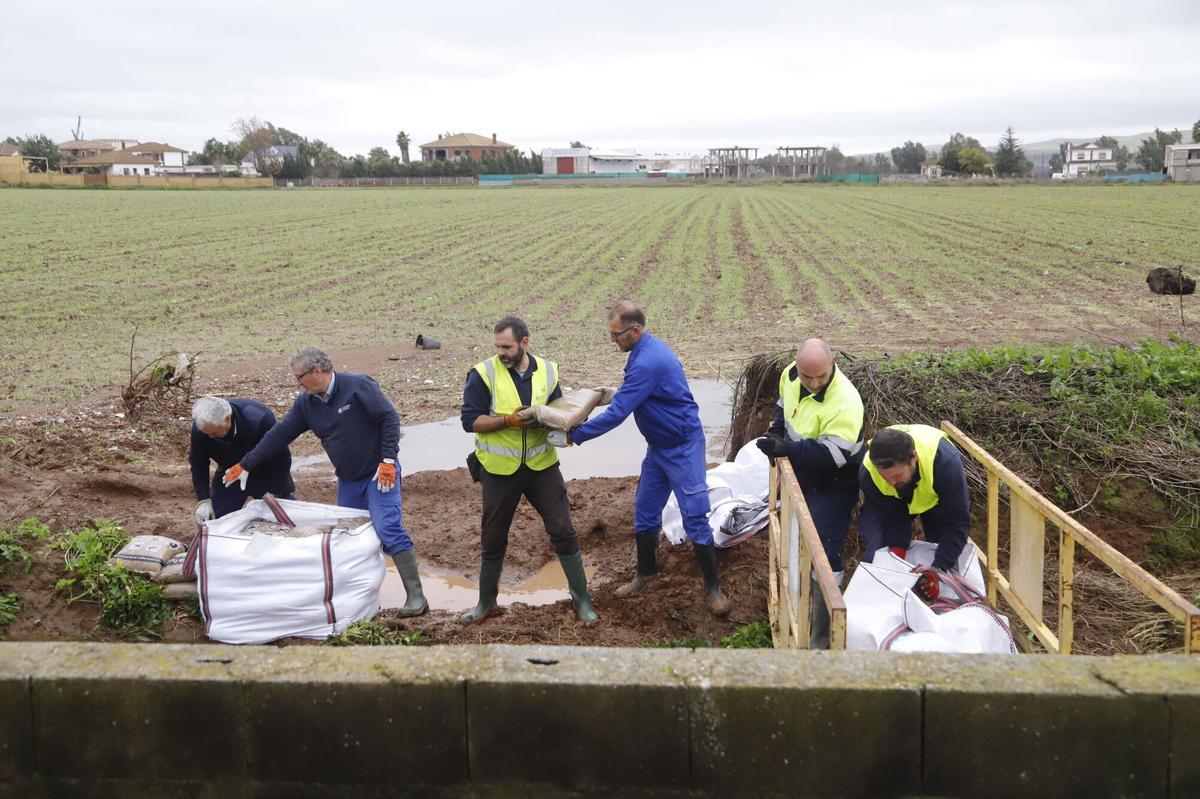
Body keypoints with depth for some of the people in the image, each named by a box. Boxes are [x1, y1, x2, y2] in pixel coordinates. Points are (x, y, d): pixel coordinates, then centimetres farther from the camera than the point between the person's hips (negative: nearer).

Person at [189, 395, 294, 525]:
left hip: (265, 474, -2)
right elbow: (198, 464, -10)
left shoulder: (259, 420, -37)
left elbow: (281, 459, -24)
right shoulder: (200, 427, -26)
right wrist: (204, 500, -17)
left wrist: (273, 494, -23)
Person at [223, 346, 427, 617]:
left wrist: (388, 460, -22)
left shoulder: (357, 386, -16)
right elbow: (280, 434, 7)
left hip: (379, 474, -7)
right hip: (347, 480, 8)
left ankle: (416, 596, -14)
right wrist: (245, 465, 8)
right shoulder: (306, 402, 4)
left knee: (388, 529, -18)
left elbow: (390, 418, -17)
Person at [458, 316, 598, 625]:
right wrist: (508, 419, -25)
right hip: (500, 471, -2)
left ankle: (582, 600, 14)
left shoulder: (547, 371, 0)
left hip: (542, 466, 2)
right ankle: (486, 602, 30)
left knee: (563, 531, 1)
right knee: (493, 539, 10)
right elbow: (470, 420, -13)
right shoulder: (483, 374, -12)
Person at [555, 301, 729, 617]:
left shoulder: (648, 362, -28)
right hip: (658, 446, 10)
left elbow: (617, 413, -28)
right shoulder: (649, 347, 4)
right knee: (645, 512, 15)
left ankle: (713, 588, 7)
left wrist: (573, 436, -23)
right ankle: (645, 576, 31)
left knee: (694, 517, -4)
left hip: (683, 447, -10)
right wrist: (617, 394, 10)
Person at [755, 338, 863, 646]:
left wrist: (787, 449, -37)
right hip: (802, 476, 8)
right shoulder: (790, 374, -10)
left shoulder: (844, 402, -34)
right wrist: (777, 430, -3)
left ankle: (822, 634, 3)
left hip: (832, 486, -8)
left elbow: (832, 455, -36)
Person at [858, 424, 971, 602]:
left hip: (936, 500, -1)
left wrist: (937, 570, -46)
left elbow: (957, 523, -38)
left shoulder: (945, 461, -46)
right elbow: (891, 517, -24)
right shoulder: (868, 471, -38)